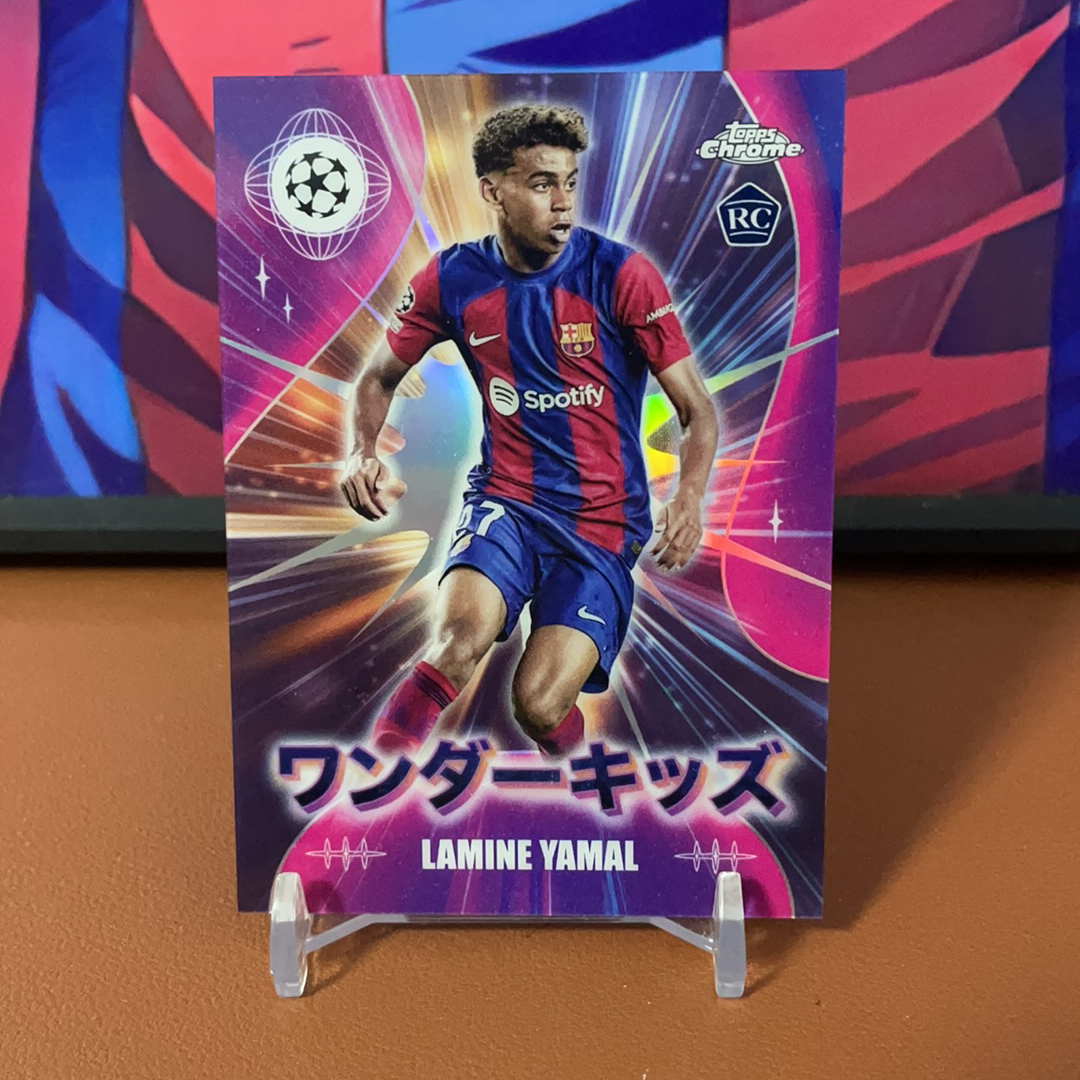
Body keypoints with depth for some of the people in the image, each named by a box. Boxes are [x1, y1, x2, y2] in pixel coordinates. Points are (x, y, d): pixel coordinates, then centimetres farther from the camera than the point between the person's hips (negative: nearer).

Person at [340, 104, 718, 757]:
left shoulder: (622, 274, -7)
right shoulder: (453, 279, 1)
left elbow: (698, 409, -6)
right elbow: (379, 378, 15)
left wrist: (689, 497, -26)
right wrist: (363, 452, -6)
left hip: (605, 519, -1)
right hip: (506, 501, 1)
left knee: (538, 707, -16)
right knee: (460, 641, -30)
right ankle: (385, 747, -2)